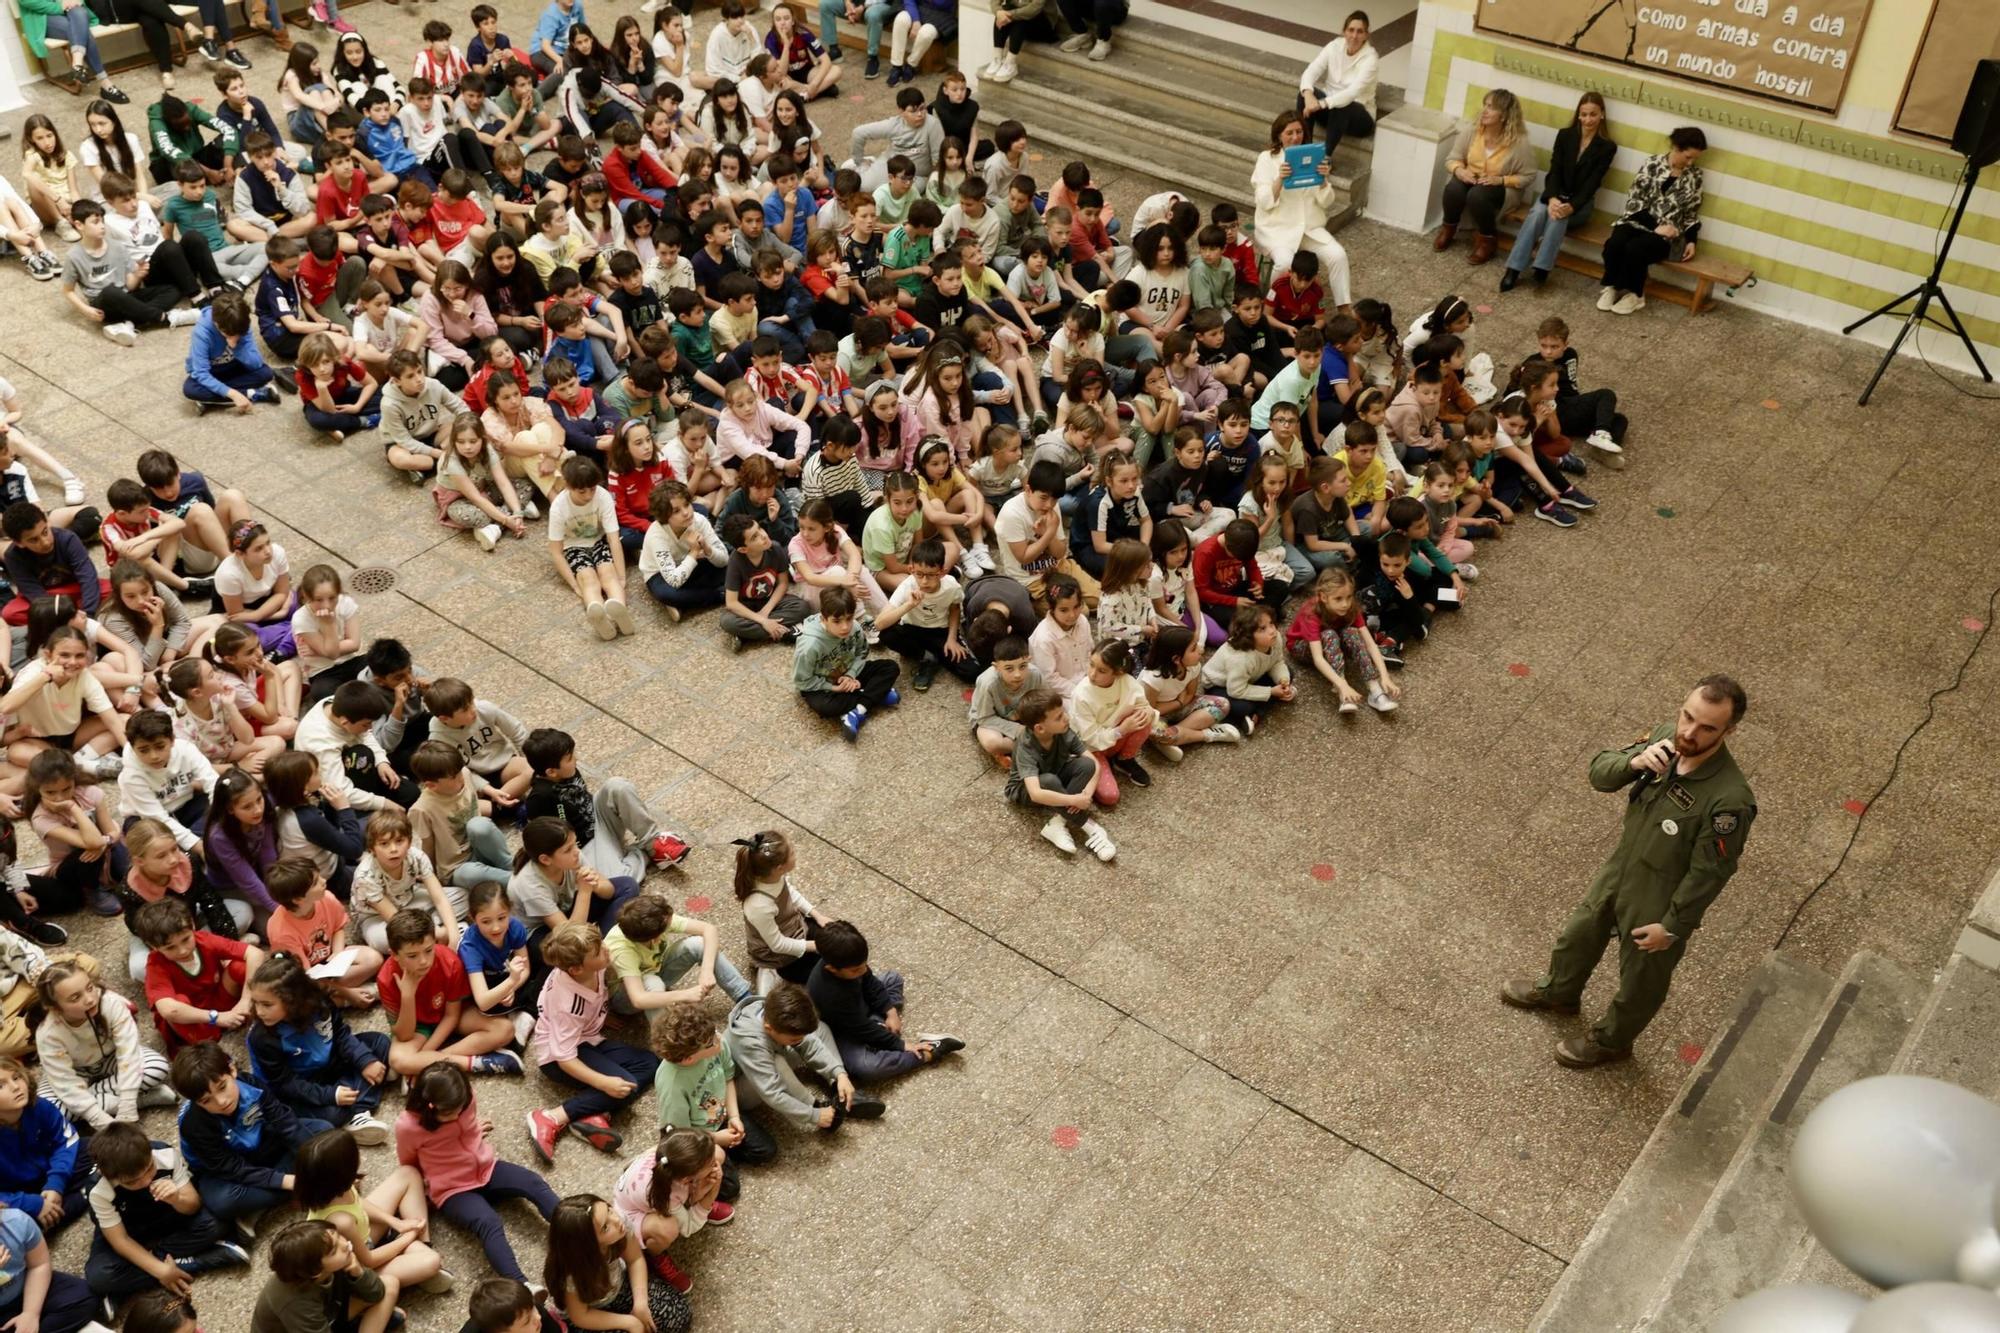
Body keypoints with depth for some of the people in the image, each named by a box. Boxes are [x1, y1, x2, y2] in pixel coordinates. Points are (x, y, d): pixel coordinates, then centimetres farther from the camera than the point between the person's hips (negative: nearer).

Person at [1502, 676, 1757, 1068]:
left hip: (1660, 900, -6)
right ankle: (1557, 991, 62)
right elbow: (1599, 772, -9)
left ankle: (1612, 1040, 51)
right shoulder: (1666, 738, -18)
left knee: (1640, 978, 22)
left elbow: (1710, 872, -25)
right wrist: (1633, 762, -31)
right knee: (1580, 933, 31)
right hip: (1618, 869, 6)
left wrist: (1673, 925, -16)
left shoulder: (1730, 799, -36)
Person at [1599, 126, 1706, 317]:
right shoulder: (1653, 163, -2)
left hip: (1666, 233, 0)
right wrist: (1655, 225, -14)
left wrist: (1691, 240, -1)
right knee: (1613, 244, -32)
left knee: (1635, 249, -32)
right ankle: (1612, 287, -8)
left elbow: (1692, 213, 12)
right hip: (1639, 222, 0)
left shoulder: (1694, 176, 5)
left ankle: (1633, 294, -10)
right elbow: (1634, 199, -6)